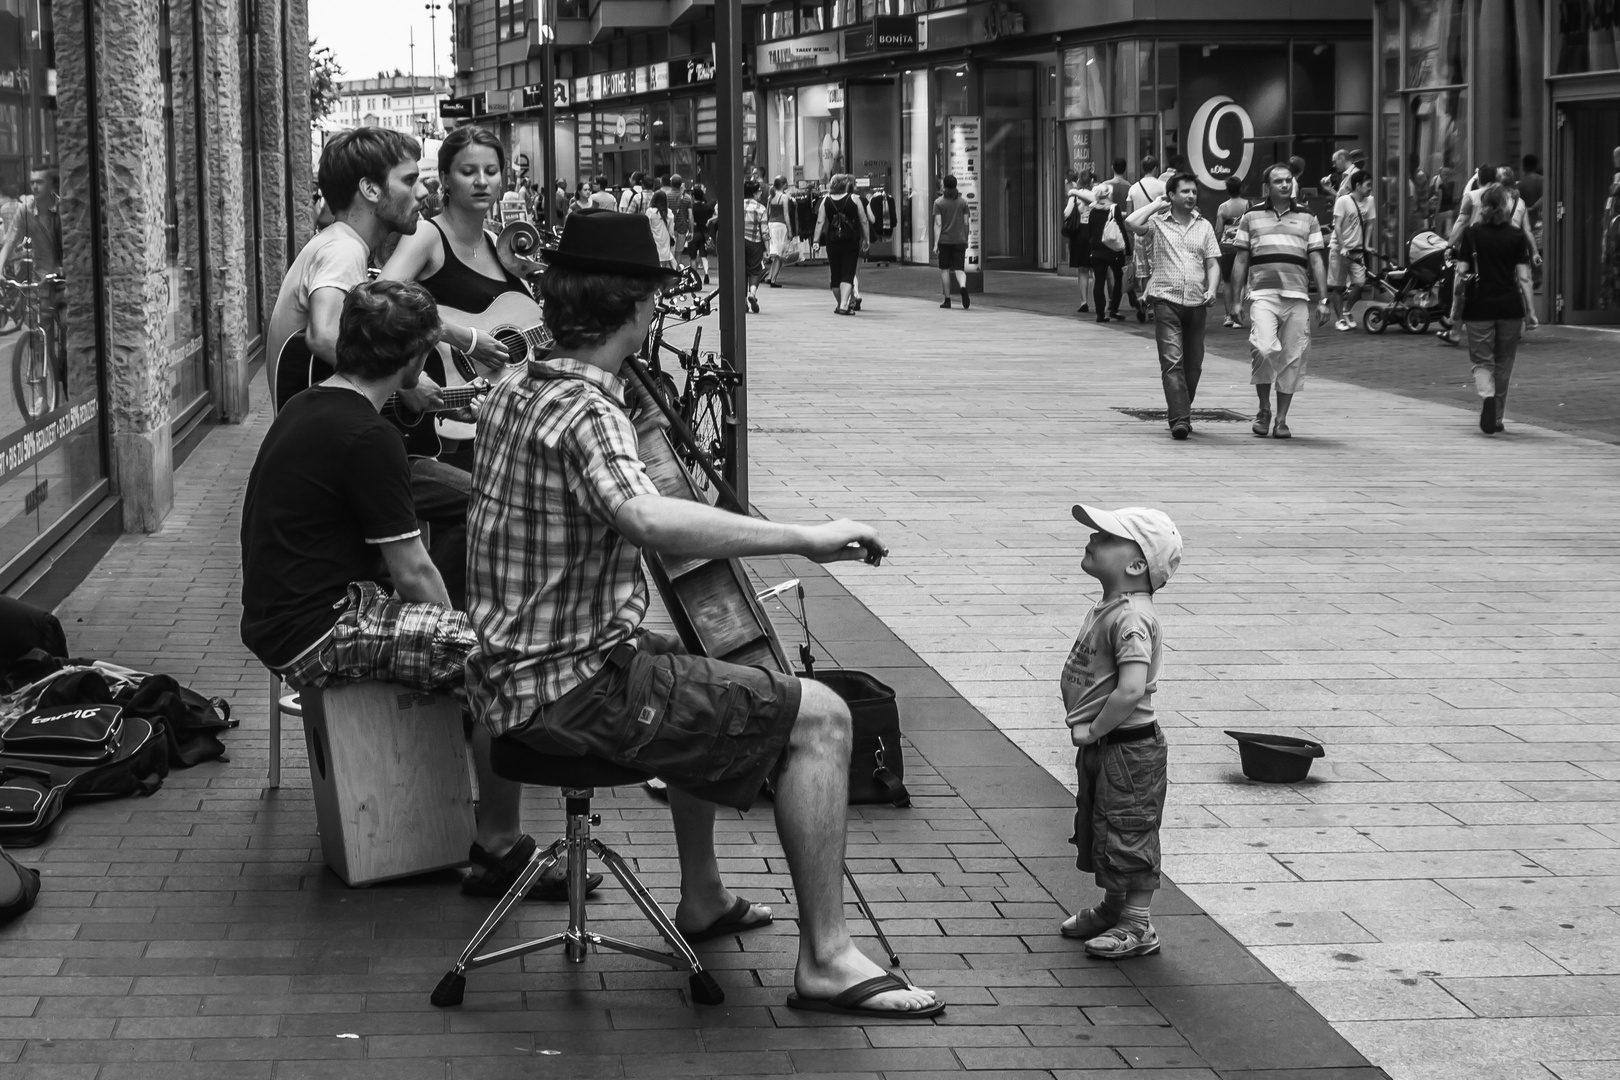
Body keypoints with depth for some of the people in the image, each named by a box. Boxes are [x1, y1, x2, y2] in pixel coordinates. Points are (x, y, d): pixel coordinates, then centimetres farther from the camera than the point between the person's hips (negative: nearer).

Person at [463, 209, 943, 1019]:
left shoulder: (512, 396, 9)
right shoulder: (586, 412, -20)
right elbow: (648, 519, -42)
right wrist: (806, 539, -37)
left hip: (513, 676, 10)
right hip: (575, 687, -10)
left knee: (703, 688, 36)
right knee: (819, 716, -9)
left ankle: (702, 898, 40)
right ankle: (826, 959, -9)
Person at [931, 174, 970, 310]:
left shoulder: (939, 202, -5)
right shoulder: (963, 202, 3)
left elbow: (938, 224, -11)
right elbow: (965, 223, 6)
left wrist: (936, 243, -12)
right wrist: (965, 240, 17)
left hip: (944, 240, -1)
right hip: (959, 240, 1)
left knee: (945, 269, 10)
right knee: (959, 269, 0)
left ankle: (947, 299, 12)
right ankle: (963, 287, -31)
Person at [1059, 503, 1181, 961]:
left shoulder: (1131, 618, -25)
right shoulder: (1108, 608, 6)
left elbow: (1131, 689, -34)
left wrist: (1094, 729, -22)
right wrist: (1083, 722, 5)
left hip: (1128, 748, -10)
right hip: (1099, 748, 10)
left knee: (1128, 837, 2)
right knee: (1096, 832, 21)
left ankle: (1138, 926, 15)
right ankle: (1112, 909, 37)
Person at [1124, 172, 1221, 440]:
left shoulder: (1204, 226, 14)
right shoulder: (1157, 223, 3)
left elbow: (1212, 263, 13)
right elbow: (1132, 223, -17)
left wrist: (1212, 289, -5)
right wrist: (1156, 205, -3)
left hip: (1196, 302, 4)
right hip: (1166, 300, -4)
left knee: (1193, 364, 9)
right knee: (1172, 361, -13)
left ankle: (1181, 413, 25)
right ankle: (1179, 419, -19)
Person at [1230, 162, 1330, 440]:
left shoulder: (1307, 218, 15)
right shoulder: (1252, 217, 12)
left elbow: (1316, 261, 13)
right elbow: (1240, 261, 13)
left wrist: (1323, 300, 5)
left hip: (1297, 296, 2)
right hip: (1262, 294, -2)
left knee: (1292, 358, 0)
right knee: (1264, 348, -21)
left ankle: (1281, 419, 10)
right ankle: (1263, 410, -2)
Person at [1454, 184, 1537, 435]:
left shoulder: (1471, 234, 0)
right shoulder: (1517, 236, 0)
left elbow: (1461, 274, -3)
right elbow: (1523, 278, -4)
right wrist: (1531, 313, -1)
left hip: (1478, 307, -1)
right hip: (1510, 307, 1)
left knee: (1482, 362, 5)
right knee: (1503, 365, 15)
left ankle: (1487, 396, -25)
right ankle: (1496, 418, 21)